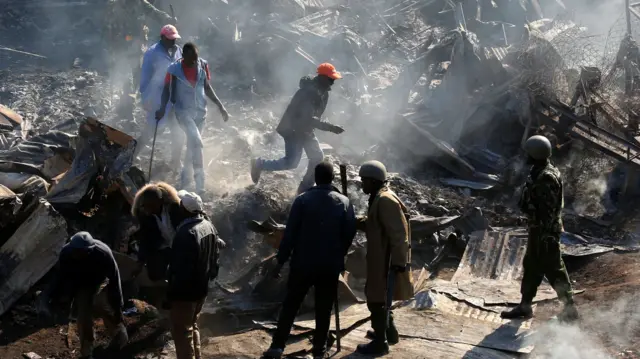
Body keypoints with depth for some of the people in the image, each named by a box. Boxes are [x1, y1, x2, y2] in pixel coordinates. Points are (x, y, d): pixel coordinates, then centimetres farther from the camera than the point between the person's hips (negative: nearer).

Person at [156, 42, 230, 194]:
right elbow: (167, 90, -4)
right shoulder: (175, 69, -10)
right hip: (184, 111, -4)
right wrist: (162, 109, -17)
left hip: (200, 111, 4)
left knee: (192, 144, 12)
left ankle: (184, 182, 26)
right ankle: (200, 182, -18)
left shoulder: (203, 66, -1)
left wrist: (220, 106, 5)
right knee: (196, 141, -22)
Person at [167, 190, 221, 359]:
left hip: (185, 292, -9)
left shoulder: (186, 233, -27)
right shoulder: (209, 226, 2)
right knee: (192, 326, 24)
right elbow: (215, 257, 13)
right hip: (202, 288, 9)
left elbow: (182, 269, -26)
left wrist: (171, 294, -18)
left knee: (182, 332, 3)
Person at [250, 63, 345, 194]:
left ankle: (304, 188, 15)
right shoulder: (308, 92, -28)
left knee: (318, 157, 5)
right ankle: (259, 164, 10)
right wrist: (330, 127, -35)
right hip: (293, 129, -10)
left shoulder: (322, 92, 2)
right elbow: (308, 119, -33)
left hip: (305, 129, 10)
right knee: (291, 162, -9)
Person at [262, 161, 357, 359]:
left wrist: (281, 260, -2)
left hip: (303, 262, -1)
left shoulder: (303, 200, -7)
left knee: (290, 305, 7)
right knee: (324, 309, 9)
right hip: (331, 265, 1)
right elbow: (350, 234, 1)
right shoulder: (344, 202, -2)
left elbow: (290, 233, -8)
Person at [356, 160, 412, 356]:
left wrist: (399, 262, -24)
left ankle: (380, 343, 8)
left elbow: (398, 235, -24)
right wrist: (356, 222, 6)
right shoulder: (379, 198, 11)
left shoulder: (385, 201, -22)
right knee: (378, 296, 23)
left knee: (376, 300, -2)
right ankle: (389, 332, 37)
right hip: (380, 258, 10)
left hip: (386, 260, -10)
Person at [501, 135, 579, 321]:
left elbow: (548, 209, -25)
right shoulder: (539, 173, 9)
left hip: (545, 230, -10)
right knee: (531, 266, 16)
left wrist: (546, 234, -24)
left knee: (553, 269, -2)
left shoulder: (547, 177, -23)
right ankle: (525, 306, 27)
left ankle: (570, 309, 8)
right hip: (538, 228, 10)